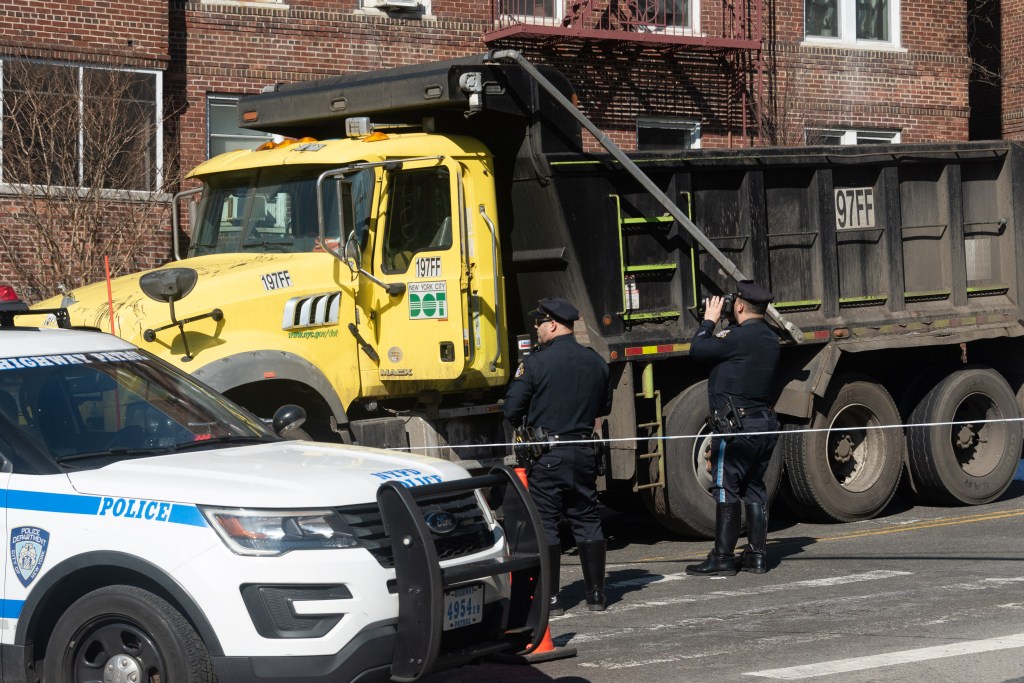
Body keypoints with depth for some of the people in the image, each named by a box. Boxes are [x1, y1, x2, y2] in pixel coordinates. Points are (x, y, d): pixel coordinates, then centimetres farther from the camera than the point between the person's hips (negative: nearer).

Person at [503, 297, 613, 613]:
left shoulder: (534, 364, -12)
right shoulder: (596, 362, 4)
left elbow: (511, 409, -9)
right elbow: (605, 407, 15)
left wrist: (525, 423, 12)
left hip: (547, 455, -5)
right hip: (584, 452, 5)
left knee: (545, 524, 2)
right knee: (588, 522, 12)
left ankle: (550, 598, 1)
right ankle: (596, 594, 14)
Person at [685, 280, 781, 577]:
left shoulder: (739, 337, -17)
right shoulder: (770, 339, 10)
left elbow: (697, 350, -12)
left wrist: (709, 321, 2)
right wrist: (722, 326, 15)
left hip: (737, 426, -9)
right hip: (765, 424, 9)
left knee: (725, 490, -3)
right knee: (754, 488, 14)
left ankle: (722, 558, -2)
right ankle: (756, 554, 15)